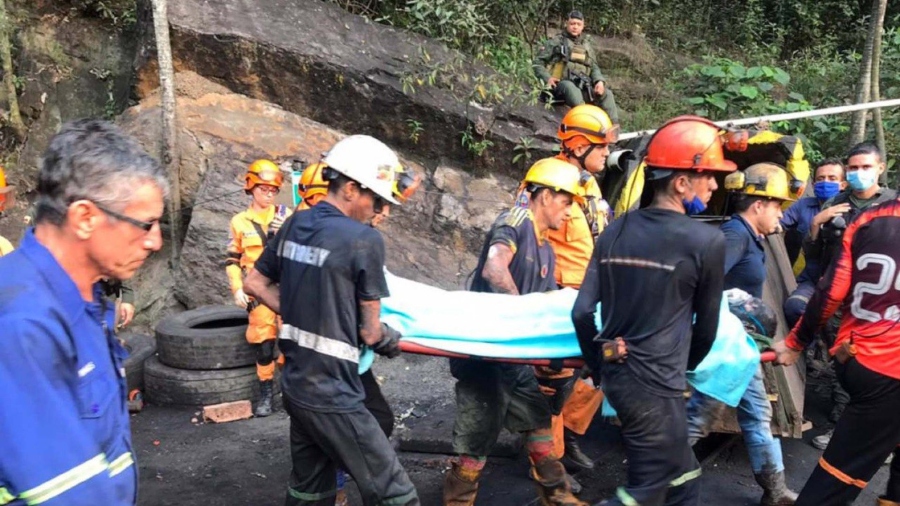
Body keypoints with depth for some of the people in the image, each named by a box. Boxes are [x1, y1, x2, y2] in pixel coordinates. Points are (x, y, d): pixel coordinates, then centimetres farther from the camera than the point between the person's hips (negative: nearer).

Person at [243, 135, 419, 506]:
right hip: (333, 395, -8)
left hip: (296, 385, 9)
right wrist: (395, 340, 9)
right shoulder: (364, 240, -17)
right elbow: (370, 332, -11)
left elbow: (254, 283, 15)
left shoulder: (294, 226, 4)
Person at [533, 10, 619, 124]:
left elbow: (594, 67, 22)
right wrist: (547, 78, -12)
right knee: (570, 87, -40)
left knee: (606, 93, -18)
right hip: (561, 85, -5)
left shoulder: (587, 46, 24)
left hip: (583, 86, 5)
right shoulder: (556, 42, 10)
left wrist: (599, 81, -1)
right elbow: (538, 62, 6)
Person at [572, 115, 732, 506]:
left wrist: (599, 369, 13)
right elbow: (706, 326, 1)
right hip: (656, 385, -7)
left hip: (617, 376, 7)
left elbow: (582, 312, -1)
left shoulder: (614, 232, 2)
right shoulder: (707, 241, -11)